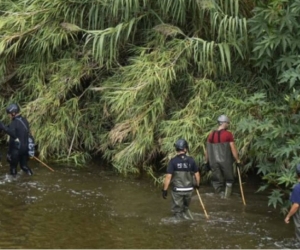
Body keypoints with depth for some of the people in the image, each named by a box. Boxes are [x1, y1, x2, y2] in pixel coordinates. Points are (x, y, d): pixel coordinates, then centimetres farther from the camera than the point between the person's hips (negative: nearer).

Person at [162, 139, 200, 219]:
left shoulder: (173, 161, -12)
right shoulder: (191, 160, -3)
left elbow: (168, 176, -15)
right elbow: (197, 174, 5)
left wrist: (165, 190, -8)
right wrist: (197, 185, 23)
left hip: (177, 190, -3)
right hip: (189, 189, 4)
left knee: (177, 210, 10)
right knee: (185, 208, 24)